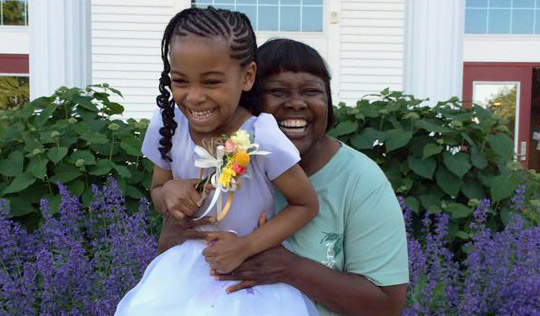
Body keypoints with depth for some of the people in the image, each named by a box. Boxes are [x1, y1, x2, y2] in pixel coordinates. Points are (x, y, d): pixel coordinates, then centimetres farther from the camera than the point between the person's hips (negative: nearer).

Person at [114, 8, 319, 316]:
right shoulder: (168, 124, -11)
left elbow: (307, 204, -12)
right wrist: (169, 192, -18)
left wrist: (246, 246, -19)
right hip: (186, 265, 3)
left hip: (251, 269, -3)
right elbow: (157, 190, 5)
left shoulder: (261, 138, -24)